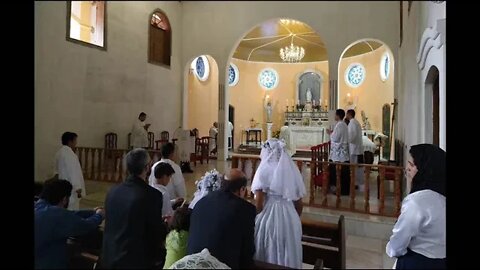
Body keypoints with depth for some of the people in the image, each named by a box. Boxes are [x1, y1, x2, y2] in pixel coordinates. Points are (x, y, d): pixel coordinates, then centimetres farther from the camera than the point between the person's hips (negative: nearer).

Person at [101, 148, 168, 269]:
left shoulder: (113, 191, -2)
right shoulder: (152, 194, -22)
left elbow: (111, 224, 11)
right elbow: (158, 232, -14)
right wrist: (166, 225, 7)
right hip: (137, 260, -6)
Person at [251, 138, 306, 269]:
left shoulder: (264, 170, -7)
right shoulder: (293, 170, 4)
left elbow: (258, 204, -11)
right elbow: (299, 204, 8)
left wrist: (253, 220, 7)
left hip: (269, 217, -3)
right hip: (290, 218, 4)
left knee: (268, 255, 12)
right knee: (288, 256, 16)